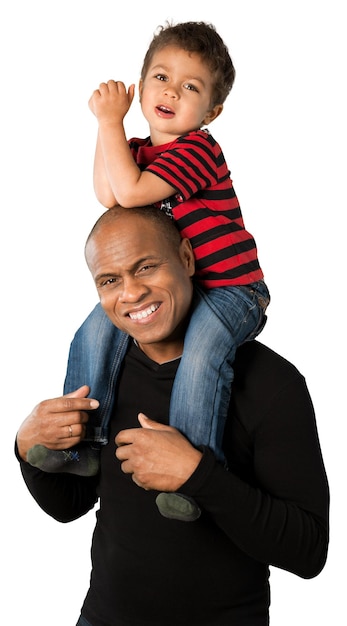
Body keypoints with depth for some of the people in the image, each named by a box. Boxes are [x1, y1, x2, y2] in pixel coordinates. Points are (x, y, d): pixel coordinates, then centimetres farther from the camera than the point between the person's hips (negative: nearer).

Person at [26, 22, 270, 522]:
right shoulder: (138, 152, 11)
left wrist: (112, 119, -18)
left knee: (201, 352, -34)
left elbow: (131, 192, -27)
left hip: (231, 288, -8)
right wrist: (106, 124, -8)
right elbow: (108, 197, -10)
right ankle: (80, 442, 8)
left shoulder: (198, 150, -15)